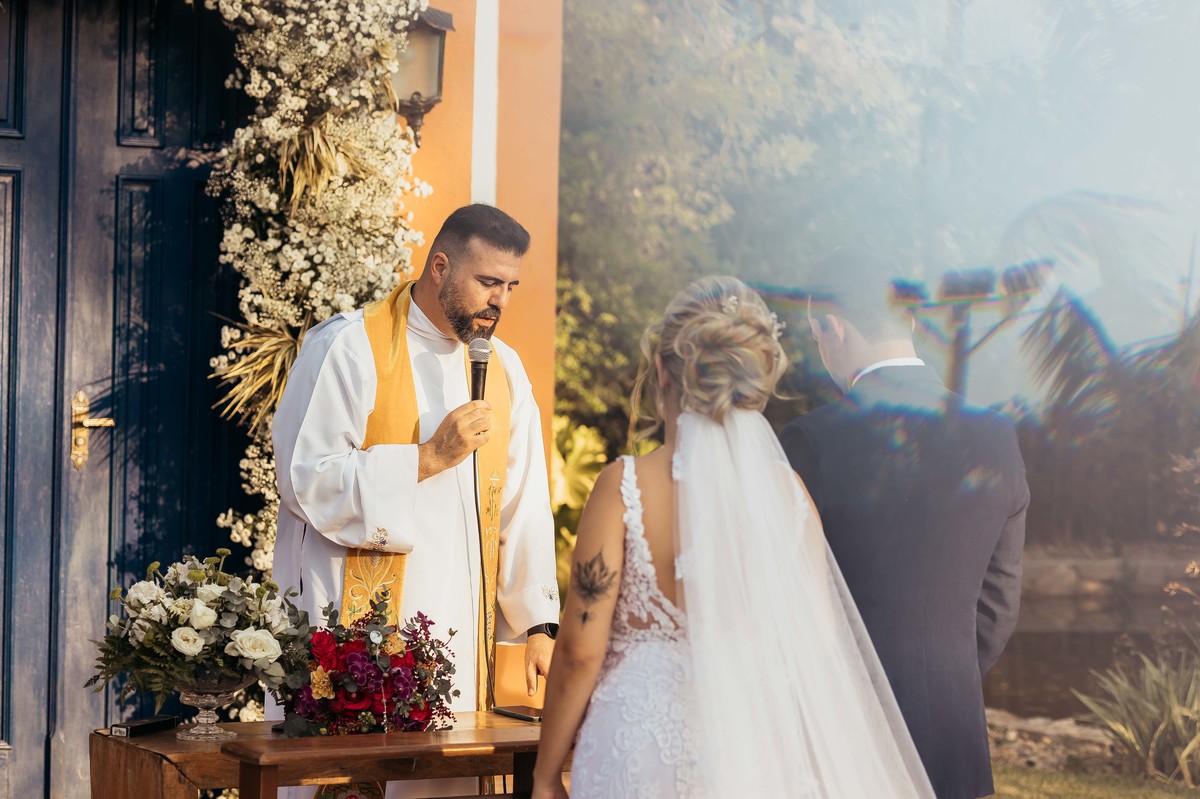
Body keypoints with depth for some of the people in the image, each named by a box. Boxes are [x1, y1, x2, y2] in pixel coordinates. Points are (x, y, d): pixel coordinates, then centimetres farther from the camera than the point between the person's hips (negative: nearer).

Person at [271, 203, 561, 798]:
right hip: (359, 625, -5)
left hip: (460, 632, 5)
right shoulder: (348, 348, -6)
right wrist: (428, 457, -16)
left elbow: (524, 505, 12)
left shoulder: (503, 369, 13)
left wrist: (539, 624, 5)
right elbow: (305, 479, -13)